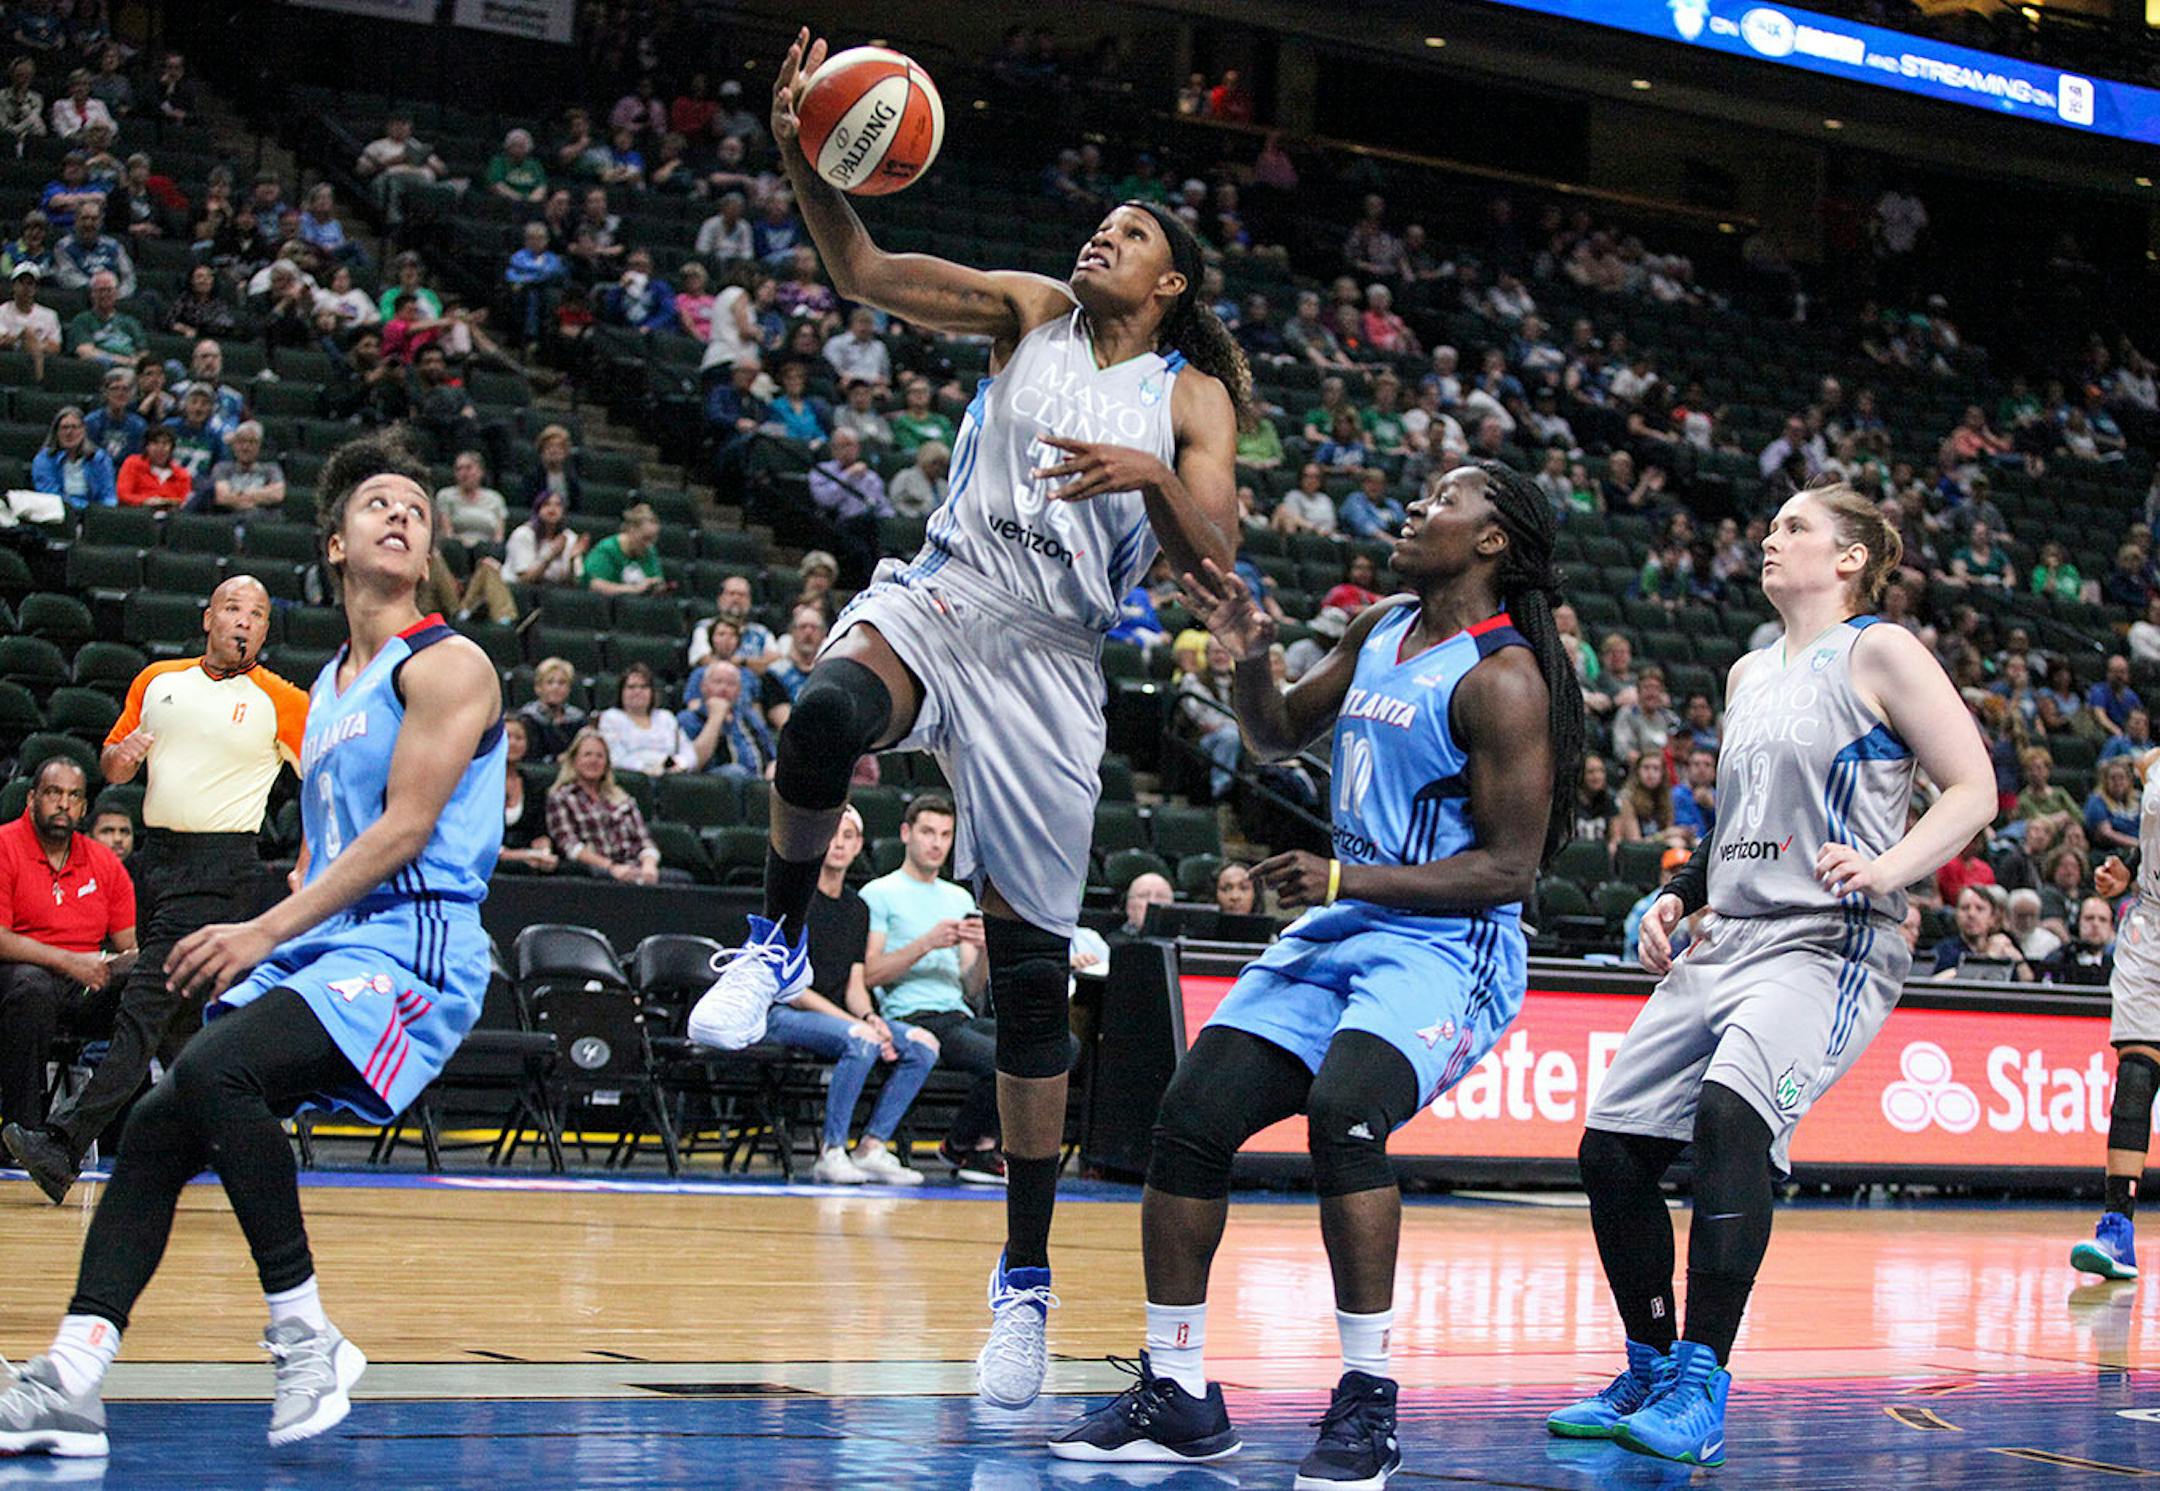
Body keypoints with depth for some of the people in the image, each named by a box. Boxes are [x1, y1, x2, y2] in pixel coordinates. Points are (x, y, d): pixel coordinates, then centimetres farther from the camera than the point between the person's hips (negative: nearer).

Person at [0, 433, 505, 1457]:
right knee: (155, 1126, -5)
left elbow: (404, 832, -12)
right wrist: (258, 948, 13)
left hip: (412, 951, -8)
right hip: (319, 950, 8)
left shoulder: (446, 665, -3)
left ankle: (306, 1340, -21)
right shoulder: (328, 688, 23)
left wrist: (265, 933, -15)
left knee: (215, 1068, -29)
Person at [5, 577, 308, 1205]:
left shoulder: (278, 701, 0)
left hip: (220, 865, -6)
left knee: (146, 1006, -14)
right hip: (154, 855, 6)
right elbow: (111, 764, 20)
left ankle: (65, 1144, -20)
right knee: (180, 1022, 9)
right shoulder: (156, 681, 13)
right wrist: (120, 757, -4)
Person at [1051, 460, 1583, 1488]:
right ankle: (1176, 1397, 8)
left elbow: (1508, 869, -18)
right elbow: (1280, 736, 25)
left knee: (1343, 1112, -33)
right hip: (1340, 934, 8)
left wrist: (1342, 878, -24)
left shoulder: (1501, 680, -15)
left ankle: (1368, 1406, -21)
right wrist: (1249, 658, 3)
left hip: (1446, 949, -8)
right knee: (1192, 1115, -3)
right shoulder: (1379, 630, 11)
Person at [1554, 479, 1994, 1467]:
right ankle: (1651, 1376, 18)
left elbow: (1973, 789, -7)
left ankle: (1700, 1396, -28)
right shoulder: (1749, 675, 21)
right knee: (1612, 1148, 2)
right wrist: (1679, 895, 16)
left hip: (1830, 945, -8)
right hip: (1727, 943, 8)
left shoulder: (1879, 652, -1)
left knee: (1729, 1113, -31)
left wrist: (1886, 869, -22)